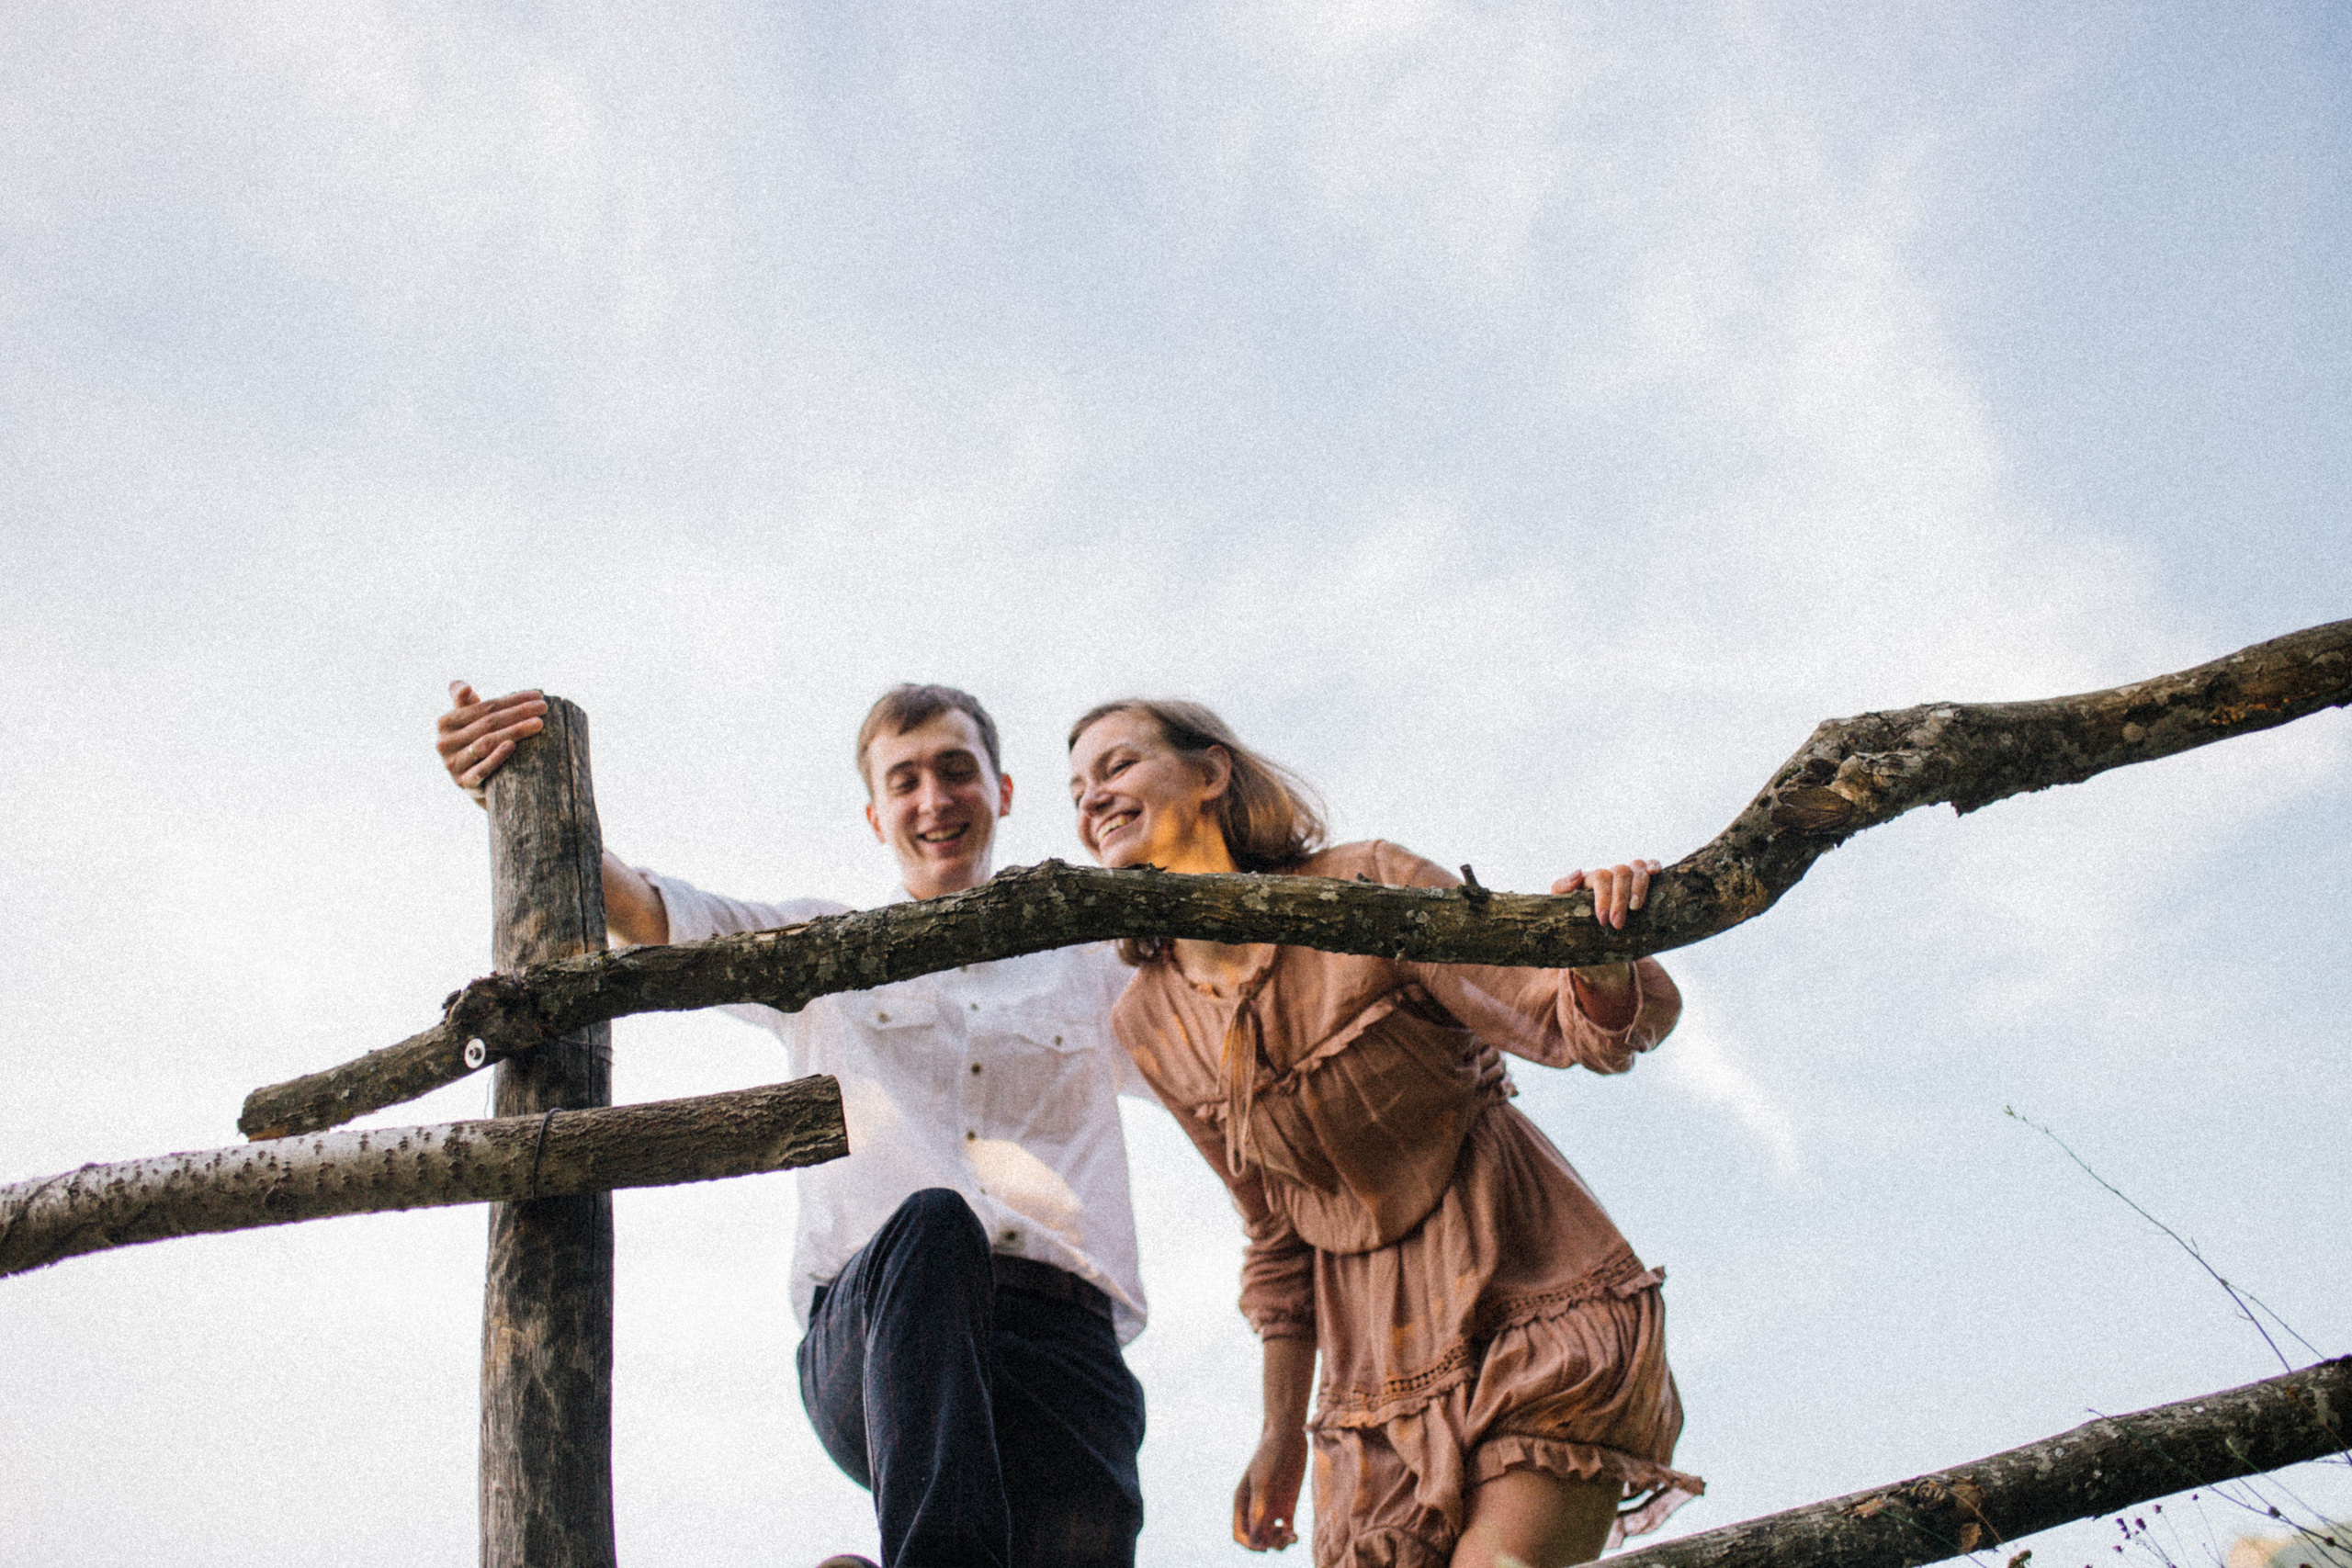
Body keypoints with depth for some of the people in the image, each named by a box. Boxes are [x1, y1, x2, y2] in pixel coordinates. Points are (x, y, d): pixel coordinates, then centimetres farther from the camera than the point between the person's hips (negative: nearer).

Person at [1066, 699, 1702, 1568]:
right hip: (1377, 1369, 4)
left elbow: (1586, 1028, -13)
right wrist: (1282, 1432, 12)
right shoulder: (1150, 1024, 3)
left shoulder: (1364, 889, -10)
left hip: (1536, 1309, -4)